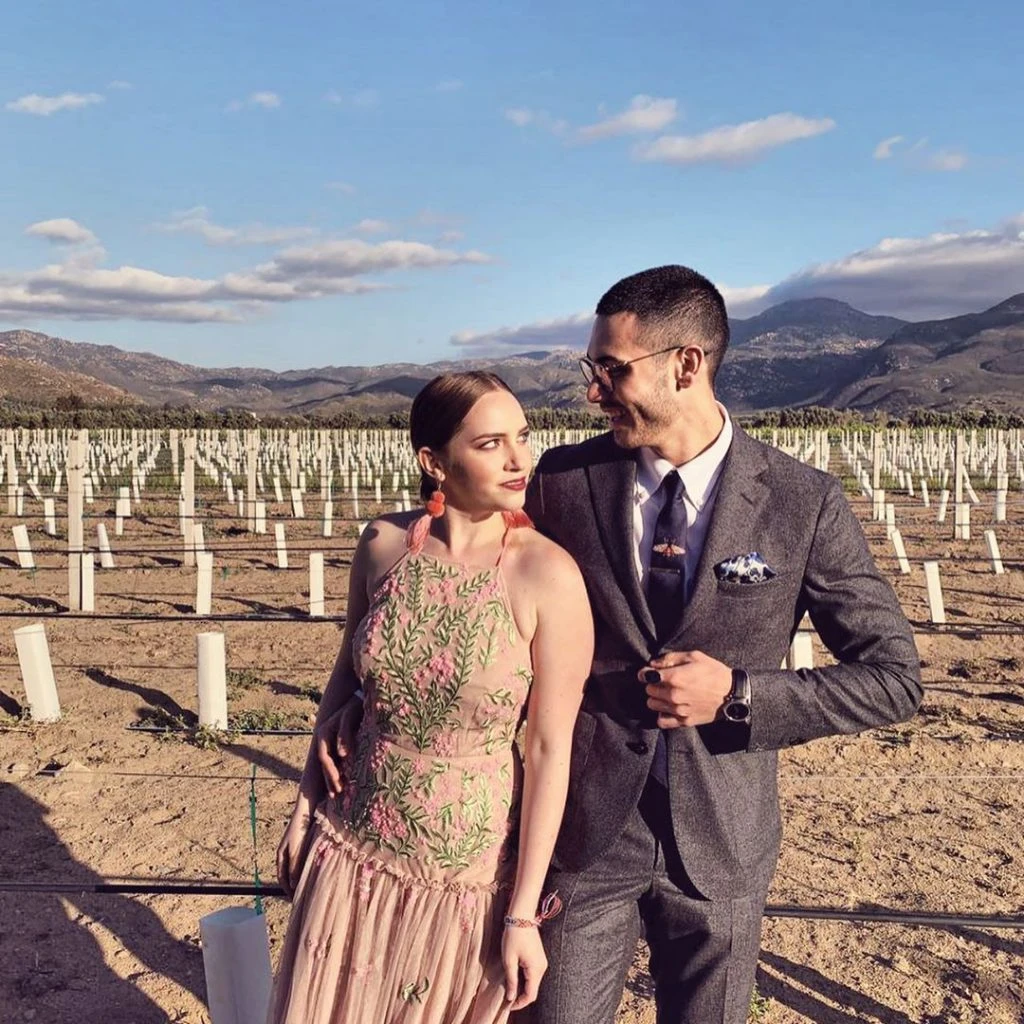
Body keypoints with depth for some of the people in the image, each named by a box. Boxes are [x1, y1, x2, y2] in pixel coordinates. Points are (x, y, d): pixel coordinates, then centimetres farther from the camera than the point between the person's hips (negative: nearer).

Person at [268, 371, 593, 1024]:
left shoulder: (548, 576, -19)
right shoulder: (383, 544, -8)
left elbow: (551, 750, -15)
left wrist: (524, 914, -11)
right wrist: (306, 805, 10)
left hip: (469, 867, -3)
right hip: (353, 846, 4)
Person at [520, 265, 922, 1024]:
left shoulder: (805, 503, -11)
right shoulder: (563, 479, -7)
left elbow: (895, 678, -6)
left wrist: (737, 697, -17)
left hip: (720, 839, 0)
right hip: (584, 827, 1)